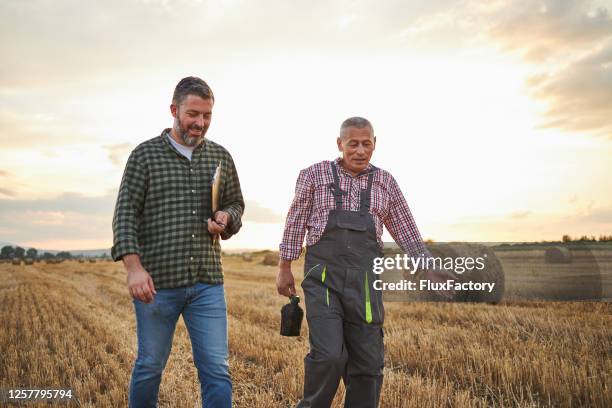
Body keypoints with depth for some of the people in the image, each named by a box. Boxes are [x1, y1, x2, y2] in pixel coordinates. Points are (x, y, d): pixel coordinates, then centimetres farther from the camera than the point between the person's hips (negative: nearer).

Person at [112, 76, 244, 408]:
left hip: (208, 283, 2)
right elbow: (125, 214, -6)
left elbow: (236, 203, 19)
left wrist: (226, 219, -5)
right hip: (157, 282, -2)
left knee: (216, 370, 2)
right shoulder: (145, 155, -1)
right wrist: (134, 268, -19)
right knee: (150, 366, 12)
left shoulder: (221, 157, 9)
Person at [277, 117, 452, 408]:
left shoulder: (385, 182, 9)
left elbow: (406, 231, 12)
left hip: (365, 281, 3)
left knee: (368, 362, 3)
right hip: (323, 278, -2)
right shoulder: (315, 175, 2)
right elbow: (296, 223, 5)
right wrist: (284, 269, 4)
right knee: (329, 355, -13)